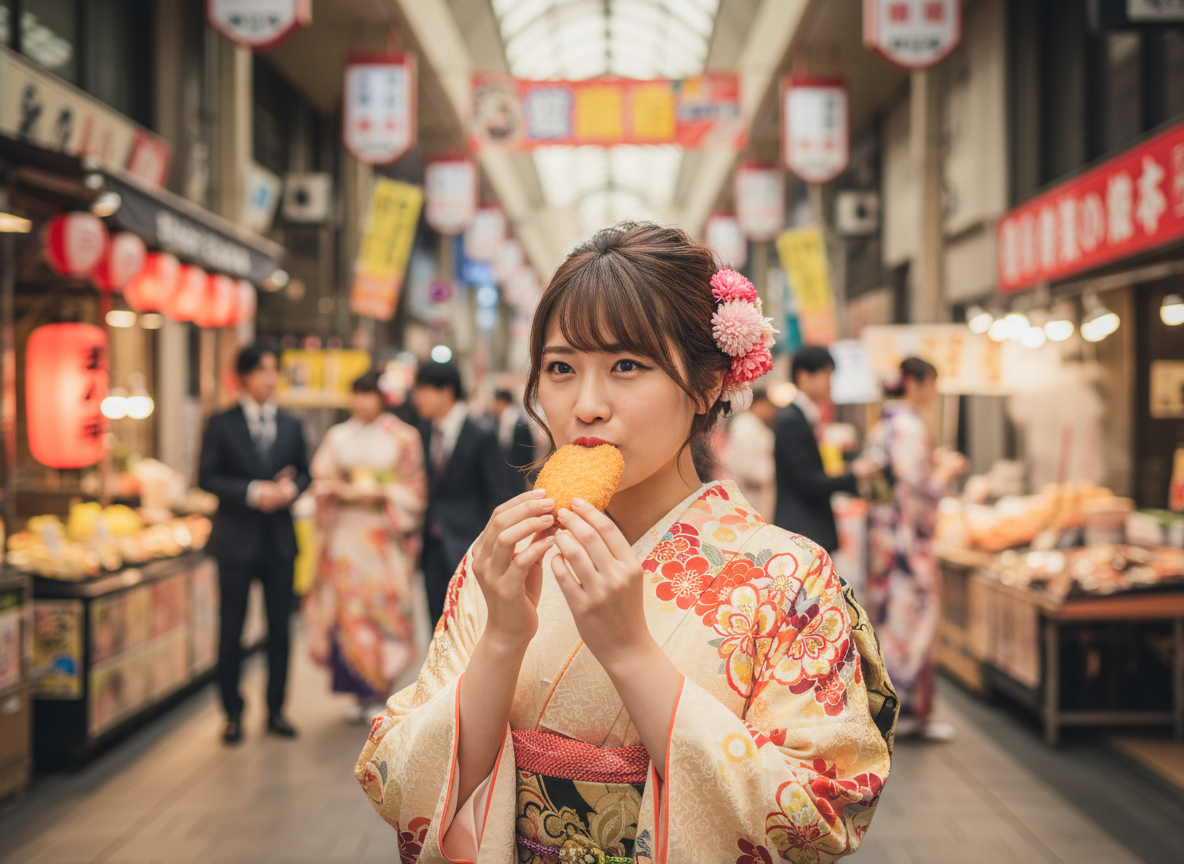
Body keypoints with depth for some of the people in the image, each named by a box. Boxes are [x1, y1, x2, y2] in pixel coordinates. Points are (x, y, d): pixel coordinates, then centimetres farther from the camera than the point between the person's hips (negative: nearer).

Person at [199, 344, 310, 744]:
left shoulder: (290, 425, 9)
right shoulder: (222, 424, -2)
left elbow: (305, 472, 14)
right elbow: (207, 477, -6)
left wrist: (291, 488, -8)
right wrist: (252, 492, -17)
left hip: (279, 538, 3)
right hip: (237, 538, -3)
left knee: (280, 627, 7)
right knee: (232, 629, 3)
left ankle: (275, 709, 19)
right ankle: (233, 713, 15)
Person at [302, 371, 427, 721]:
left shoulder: (403, 437, 3)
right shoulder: (338, 436, 12)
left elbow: (414, 488, 1)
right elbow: (321, 479, 10)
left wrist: (381, 494, -14)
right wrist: (342, 491, -10)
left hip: (385, 537, -2)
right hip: (345, 532, 3)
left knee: (383, 609, -5)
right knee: (347, 607, -2)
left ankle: (381, 688, 7)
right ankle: (361, 691, 8)